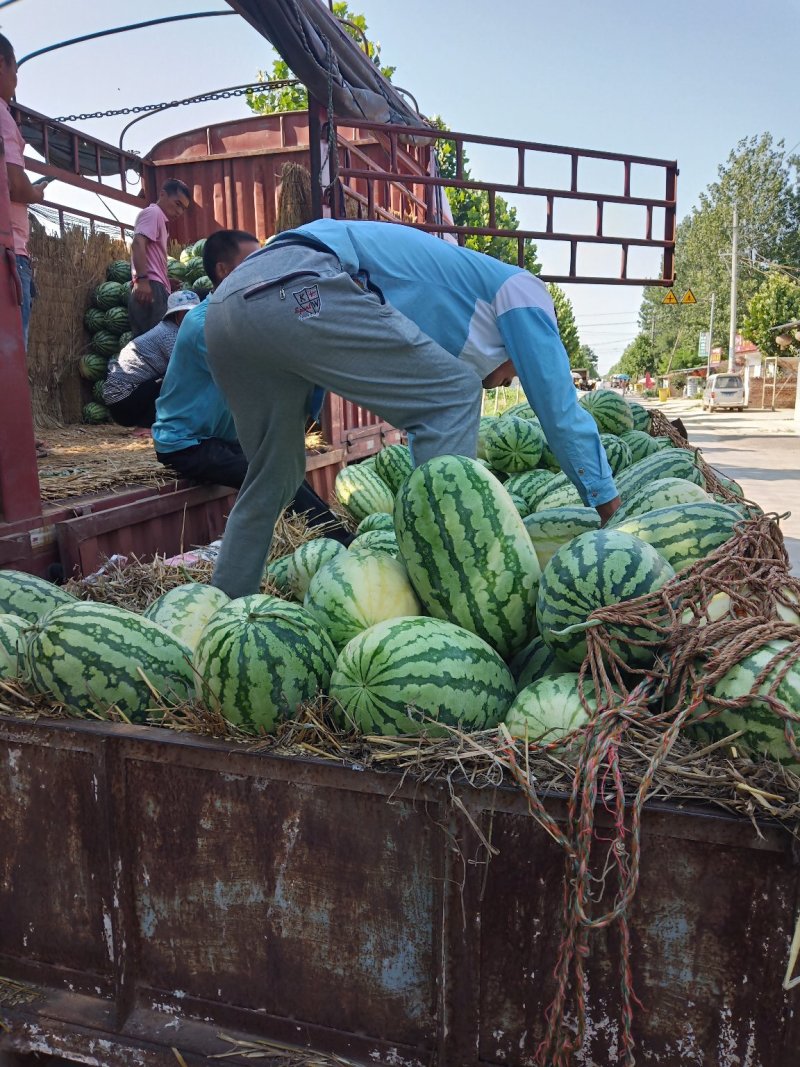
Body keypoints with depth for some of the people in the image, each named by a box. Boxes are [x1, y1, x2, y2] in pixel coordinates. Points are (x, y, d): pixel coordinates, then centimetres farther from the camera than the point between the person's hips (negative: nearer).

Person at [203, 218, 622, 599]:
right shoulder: (520, 289, 18)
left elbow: (427, 438, 41)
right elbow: (560, 407, 15)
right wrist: (608, 503, 24)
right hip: (297, 292, -9)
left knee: (274, 477, 23)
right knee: (453, 394, 2)